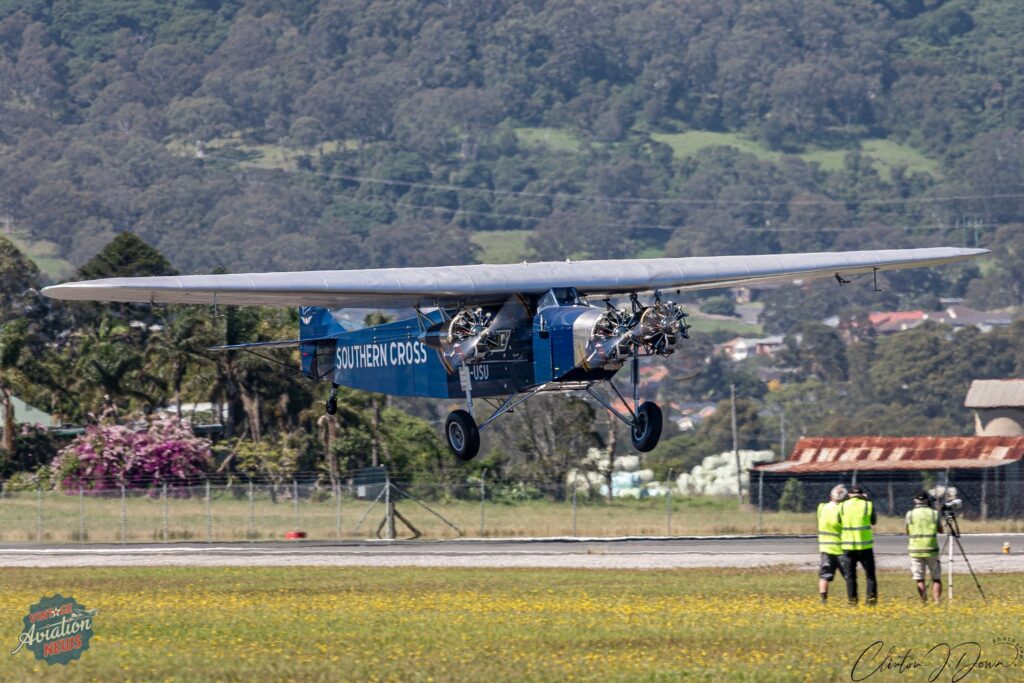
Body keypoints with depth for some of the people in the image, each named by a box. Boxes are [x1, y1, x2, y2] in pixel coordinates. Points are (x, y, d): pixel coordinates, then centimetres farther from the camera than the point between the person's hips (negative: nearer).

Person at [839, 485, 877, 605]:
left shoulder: (842, 506, 0)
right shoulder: (868, 505, -4)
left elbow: (839, 522, 8)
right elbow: (873, 521, 9)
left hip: (848, 546, 1)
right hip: (865, 546, -1)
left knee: (850, 576, 9)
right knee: (870, 574, 8)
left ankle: (852, 599, 6)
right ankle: (872, 598, 0)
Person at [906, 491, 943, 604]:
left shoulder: (910, 514, 0)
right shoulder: (934, 513, 1)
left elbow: (908, 531, 11)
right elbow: (940, 530, 14)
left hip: (915, 550, 0)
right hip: (931, 550, 0)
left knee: (919, 578, 5)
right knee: (936, 578, 8)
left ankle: (924, 602, -5)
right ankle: (937, 601, -6)